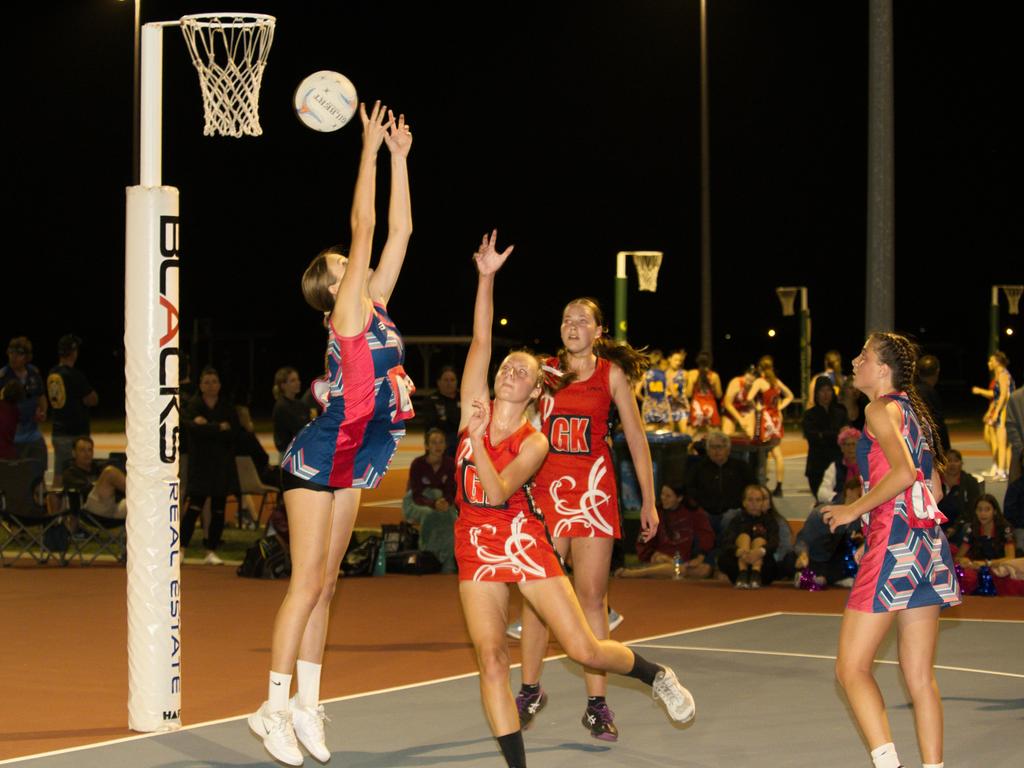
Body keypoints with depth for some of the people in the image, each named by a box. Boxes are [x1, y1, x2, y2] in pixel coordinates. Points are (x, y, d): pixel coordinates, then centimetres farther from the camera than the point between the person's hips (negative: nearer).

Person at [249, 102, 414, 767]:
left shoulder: (376, 305, 9)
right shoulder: (347, 312, -10)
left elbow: (400, 231, 10)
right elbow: (364, 228, -15)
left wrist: (400, 157, 8)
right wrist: (371, 150, -12)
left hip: (351, 462, 8)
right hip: (319, 457, -8)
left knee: (325, 584, 9)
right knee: (309, 583, -8)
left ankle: (307, 704, 13)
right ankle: (276, 708, -3)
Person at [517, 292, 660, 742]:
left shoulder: (612, 374, 5)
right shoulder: (543, 371, 8)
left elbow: (636, 438, 8)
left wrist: (649, 500, 5)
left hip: (594, 490, -1)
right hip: (545, 487, 1)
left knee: (592, 596, -3)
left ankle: (596, 705, 1)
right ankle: (530, 690, 17)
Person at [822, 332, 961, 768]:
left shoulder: (882, 409, -7)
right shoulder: (913, 411, 19)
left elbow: (903, 471, -20)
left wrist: (854, 510, -11)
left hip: (894, 544, -9)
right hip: (929, 543, 9)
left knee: (851, 669, -5)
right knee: (919, 676, 9)